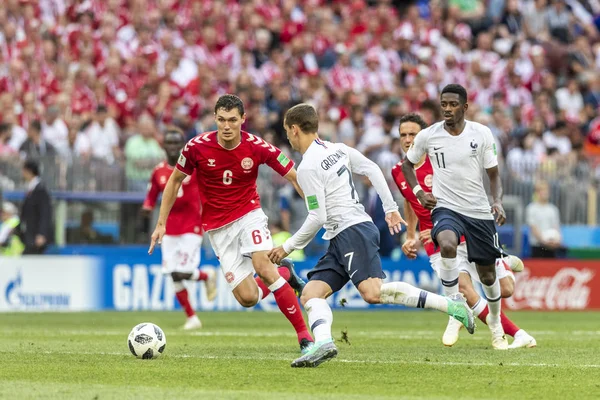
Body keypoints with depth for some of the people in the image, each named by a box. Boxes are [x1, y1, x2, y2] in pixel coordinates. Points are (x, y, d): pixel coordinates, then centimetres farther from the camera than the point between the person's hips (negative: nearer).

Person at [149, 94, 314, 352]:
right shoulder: (198, 147, -13)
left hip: (249, 214, -1)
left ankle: (304, 335, -19)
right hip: (218, 227, 1)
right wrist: (161, 223, 4)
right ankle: (284, 273, 27)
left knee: (263, 267, -30)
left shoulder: (256, 147, -15)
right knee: (248, 298, -9)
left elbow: (295, 177, -7)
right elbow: (175, 180, 4)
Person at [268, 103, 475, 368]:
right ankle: (323, 343, -28)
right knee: (310, 294, -2)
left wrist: (288, 247, -1)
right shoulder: (338, 149, 16)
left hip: (353, 231, -10)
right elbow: (373, 170, 21)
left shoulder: (308, 168, -10)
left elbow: (318, 218, -12)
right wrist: (390, 208, 24)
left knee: (372, 293, -25)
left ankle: (450, 306, -23)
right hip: (340, 241, 10)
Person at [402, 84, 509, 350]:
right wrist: (419, 193, -2)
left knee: (487, 274, 10)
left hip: (479, 211, 2)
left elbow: (493, 174, 4)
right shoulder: (428, 136, -4)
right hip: (445, 207, -1)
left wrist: (498, 202, -14)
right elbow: (407, 164, 13)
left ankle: (495, 323, 37)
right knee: (447, 245, -35)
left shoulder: (482, 134, -4)